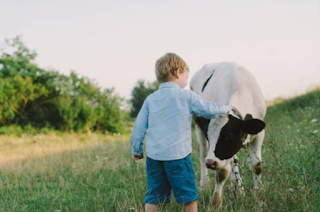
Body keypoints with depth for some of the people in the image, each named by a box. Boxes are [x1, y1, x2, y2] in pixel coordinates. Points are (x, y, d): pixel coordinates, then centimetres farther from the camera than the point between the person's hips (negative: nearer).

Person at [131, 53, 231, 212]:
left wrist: (136, 150, 19)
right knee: (189, 196, 7)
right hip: (177, 154, -4)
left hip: (153, 155, 4)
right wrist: (226, 109, 23)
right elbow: (209, 110, 4)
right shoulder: (186, 96, -3)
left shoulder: (150, 99, 8)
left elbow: (139, 127, 8)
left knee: (153, 197, 11)